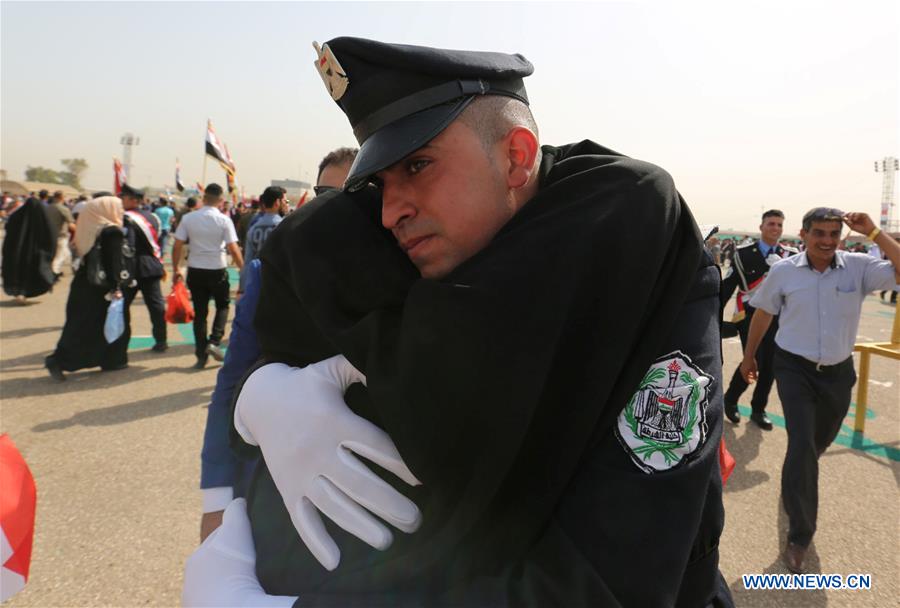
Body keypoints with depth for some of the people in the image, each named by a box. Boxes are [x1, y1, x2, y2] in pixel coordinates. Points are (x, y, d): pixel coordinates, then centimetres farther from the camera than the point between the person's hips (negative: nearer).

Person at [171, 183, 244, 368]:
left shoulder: (188, 218, -2)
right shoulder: (224, 220, -9)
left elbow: (177, 246, -1)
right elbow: (233, 249, -12)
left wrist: (176, 269, 11)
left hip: (195, 270, 2)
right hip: (217, 270, -2)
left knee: (200, 312, 10)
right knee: (223, 305, 19)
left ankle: (201, 355, 12)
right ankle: (214, 341, 1)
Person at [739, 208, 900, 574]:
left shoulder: (859, 267, -8)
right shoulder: (784, 271, -9)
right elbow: (763, 314, 3)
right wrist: (749, 356, 11)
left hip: (838, 371, 3)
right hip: (795, 368, -2)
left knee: (820, 443, 21)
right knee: (802, 445, -12)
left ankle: (795, 482, 56)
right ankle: (800, 535, 1)